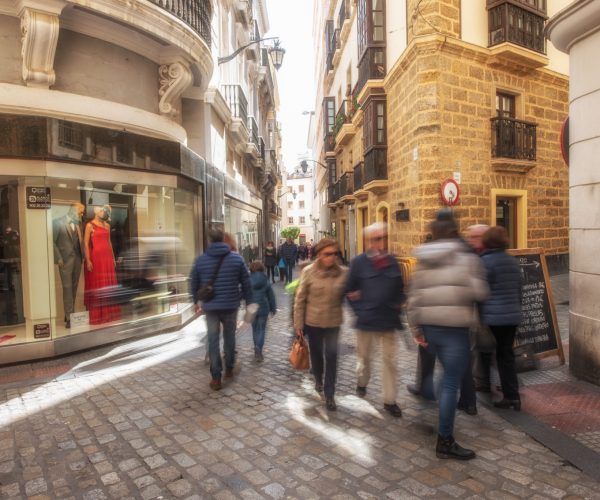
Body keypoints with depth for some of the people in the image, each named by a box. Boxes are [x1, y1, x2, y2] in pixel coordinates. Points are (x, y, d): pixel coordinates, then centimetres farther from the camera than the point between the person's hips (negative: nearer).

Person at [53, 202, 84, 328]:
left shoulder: (78, 223, 11)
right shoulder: (58, 222, -6)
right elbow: (52, 241, -8)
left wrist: (83, 256, 4)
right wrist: (58, 258, -12)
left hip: (78, 259, 5)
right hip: (65, 259, -5)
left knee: (74, 288, 8)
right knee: (67, 288, -5)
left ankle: (70, 315, 18)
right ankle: (69, 318, -2)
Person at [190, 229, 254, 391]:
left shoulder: (200, 260, -1)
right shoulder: (237, 258, -2)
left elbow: (194, 283, 8)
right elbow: (246, 283, 1)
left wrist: (196, 301, 23)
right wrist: (249, 302, 10)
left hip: (210, 306, 0)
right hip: (231, 305, 1)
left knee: (213, 340, 6)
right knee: (229, 337, 17)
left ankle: (216, 378, 6)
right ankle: (229, 369, 31)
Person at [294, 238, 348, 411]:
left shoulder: (343, 272, -8)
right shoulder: (309, 271, -11)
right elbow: (300, 299, -6)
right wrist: (298, 323, -5)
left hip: (333, 322, 0)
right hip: (313, 321, 0)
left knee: (331, 357, -1)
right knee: (316, 353, 18)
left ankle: (329, 394, 14)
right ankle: (318, 379, 46)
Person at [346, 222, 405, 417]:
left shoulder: (392, 262, 3)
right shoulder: (359, 262, -8)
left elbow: (399, 288, 13)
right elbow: (350, 290, -2)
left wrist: (397, 305, 0)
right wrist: (359, 309, -8)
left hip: (388, 319, 2)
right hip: (366, 319, -2)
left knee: (390, 360, 5)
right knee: (364, 356, 18)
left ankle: (389, 400, 17)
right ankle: (362, 383, 44)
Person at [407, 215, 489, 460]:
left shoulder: (422, 262, 9)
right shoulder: (466, 258, -6)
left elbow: (413, 299, 6)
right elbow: (479, 292, -13)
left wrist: (416, 330, 12)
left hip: (430, 327, 6)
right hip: (454, 329, -6)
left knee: (449, 376, 24)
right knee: (451, 383, 1)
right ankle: (445, 442, 9)